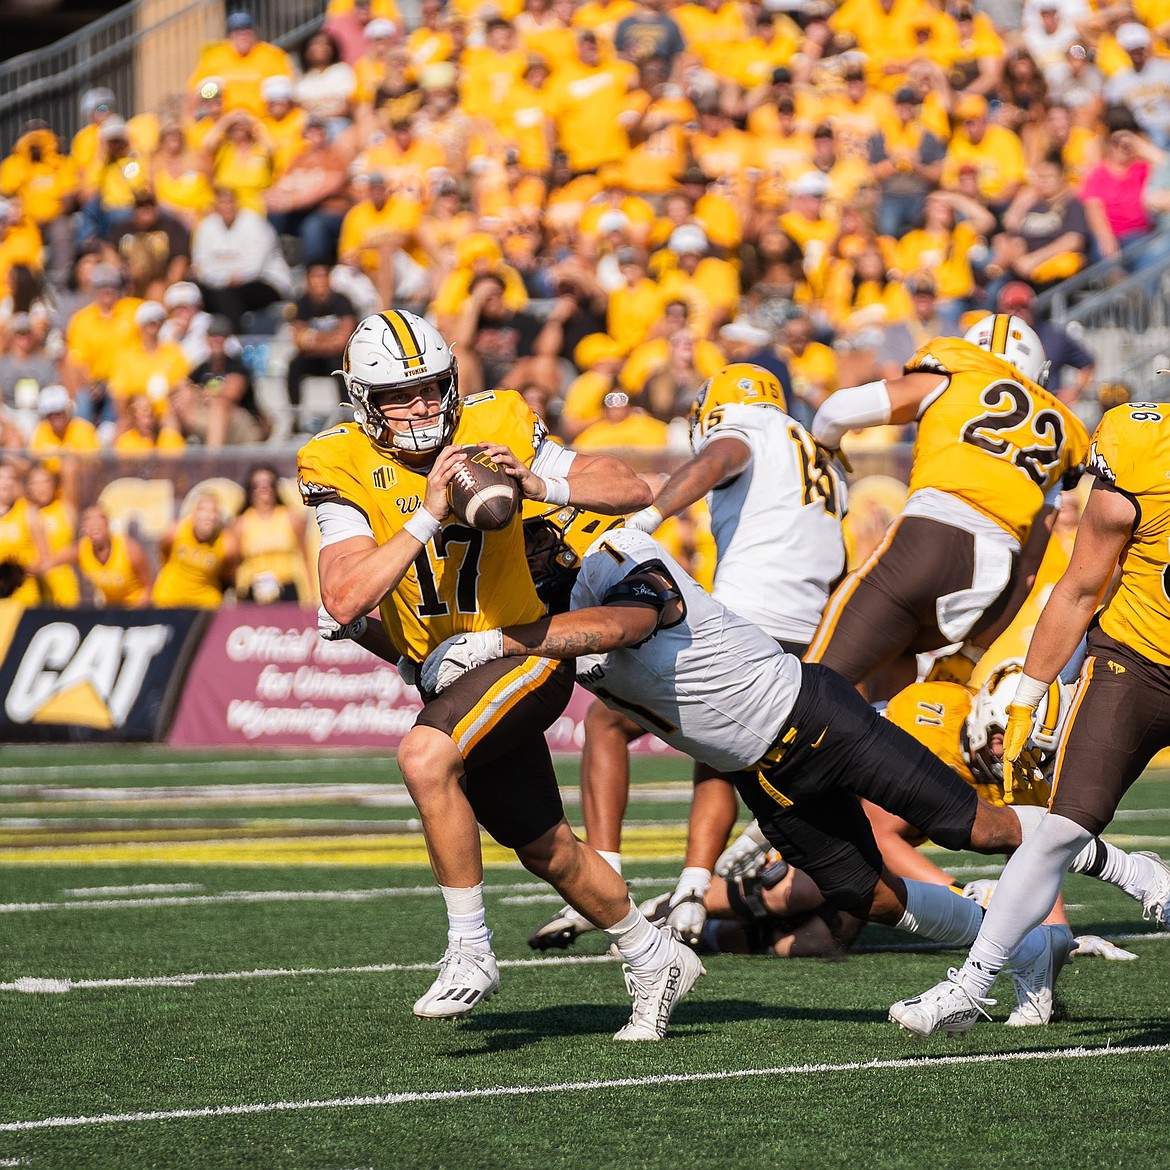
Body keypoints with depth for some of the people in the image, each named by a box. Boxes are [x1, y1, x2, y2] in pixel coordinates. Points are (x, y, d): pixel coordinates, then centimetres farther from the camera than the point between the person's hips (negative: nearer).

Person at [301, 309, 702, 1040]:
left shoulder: (494, 429, -12)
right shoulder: (344, 470, -11)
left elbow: (634, 492, -12)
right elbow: (344, 602, -25)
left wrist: (540, 484, -28)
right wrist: (428, 516, -32)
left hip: (522, 651, -4)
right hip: (447, 672, 4)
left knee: (425, 755, -31)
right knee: (545, 848, 16)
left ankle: (471, 952, -21)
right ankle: (656, 961, 38)